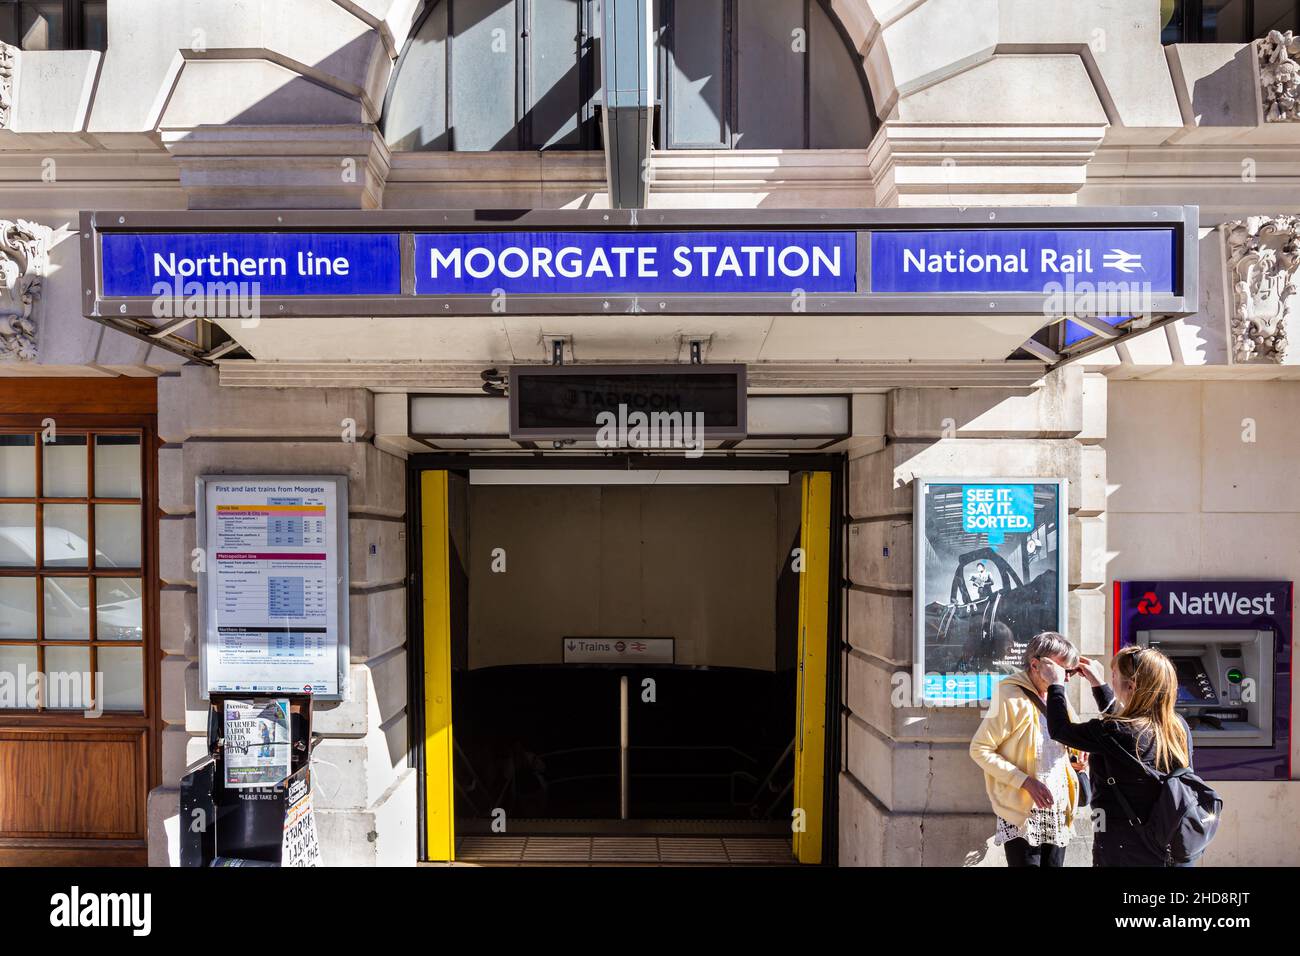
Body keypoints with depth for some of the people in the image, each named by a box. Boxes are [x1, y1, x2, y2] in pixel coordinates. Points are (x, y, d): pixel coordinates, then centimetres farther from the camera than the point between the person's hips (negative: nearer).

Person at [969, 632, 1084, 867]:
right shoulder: (1012, 697, -13)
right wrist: (1026, 781, -21)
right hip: (1022, 812, -7)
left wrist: (1072, 760, 3)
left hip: (1057, 812, 7)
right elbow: (980, 749, -16)